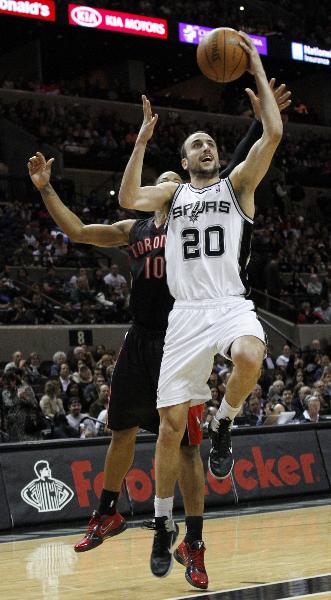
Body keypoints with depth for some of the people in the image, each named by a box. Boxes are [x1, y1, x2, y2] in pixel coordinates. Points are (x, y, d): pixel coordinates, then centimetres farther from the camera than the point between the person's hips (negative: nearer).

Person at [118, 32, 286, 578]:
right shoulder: (173, 193, 16)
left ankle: (223, 425, -6)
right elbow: (128, 199, -4)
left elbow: (274, 134, -3)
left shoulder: (237, 184, 11)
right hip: (187, 313, 2)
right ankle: (163, 524, 13)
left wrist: (258, 73, -1)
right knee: (171, 423, -2)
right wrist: (143, 139, -3)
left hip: (232, 306, -2)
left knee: (250, 358, -38)